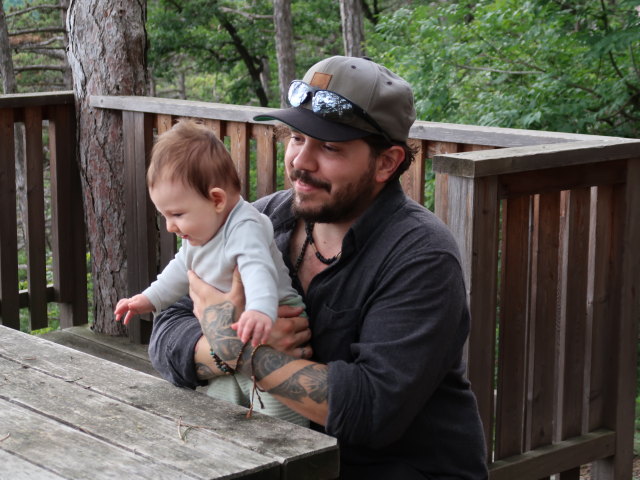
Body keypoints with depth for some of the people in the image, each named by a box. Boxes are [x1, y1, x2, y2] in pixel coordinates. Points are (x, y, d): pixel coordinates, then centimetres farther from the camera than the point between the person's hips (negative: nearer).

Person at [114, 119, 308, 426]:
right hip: (227, 348, 10)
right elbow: (182, 269, 27)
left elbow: (258, 270, -43)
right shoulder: (197, 235, 7)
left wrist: (260, 311, -61)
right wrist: (150, 299, 28)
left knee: (278, 422, -14)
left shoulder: (246, 228, -25)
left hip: (272, 332, -10)